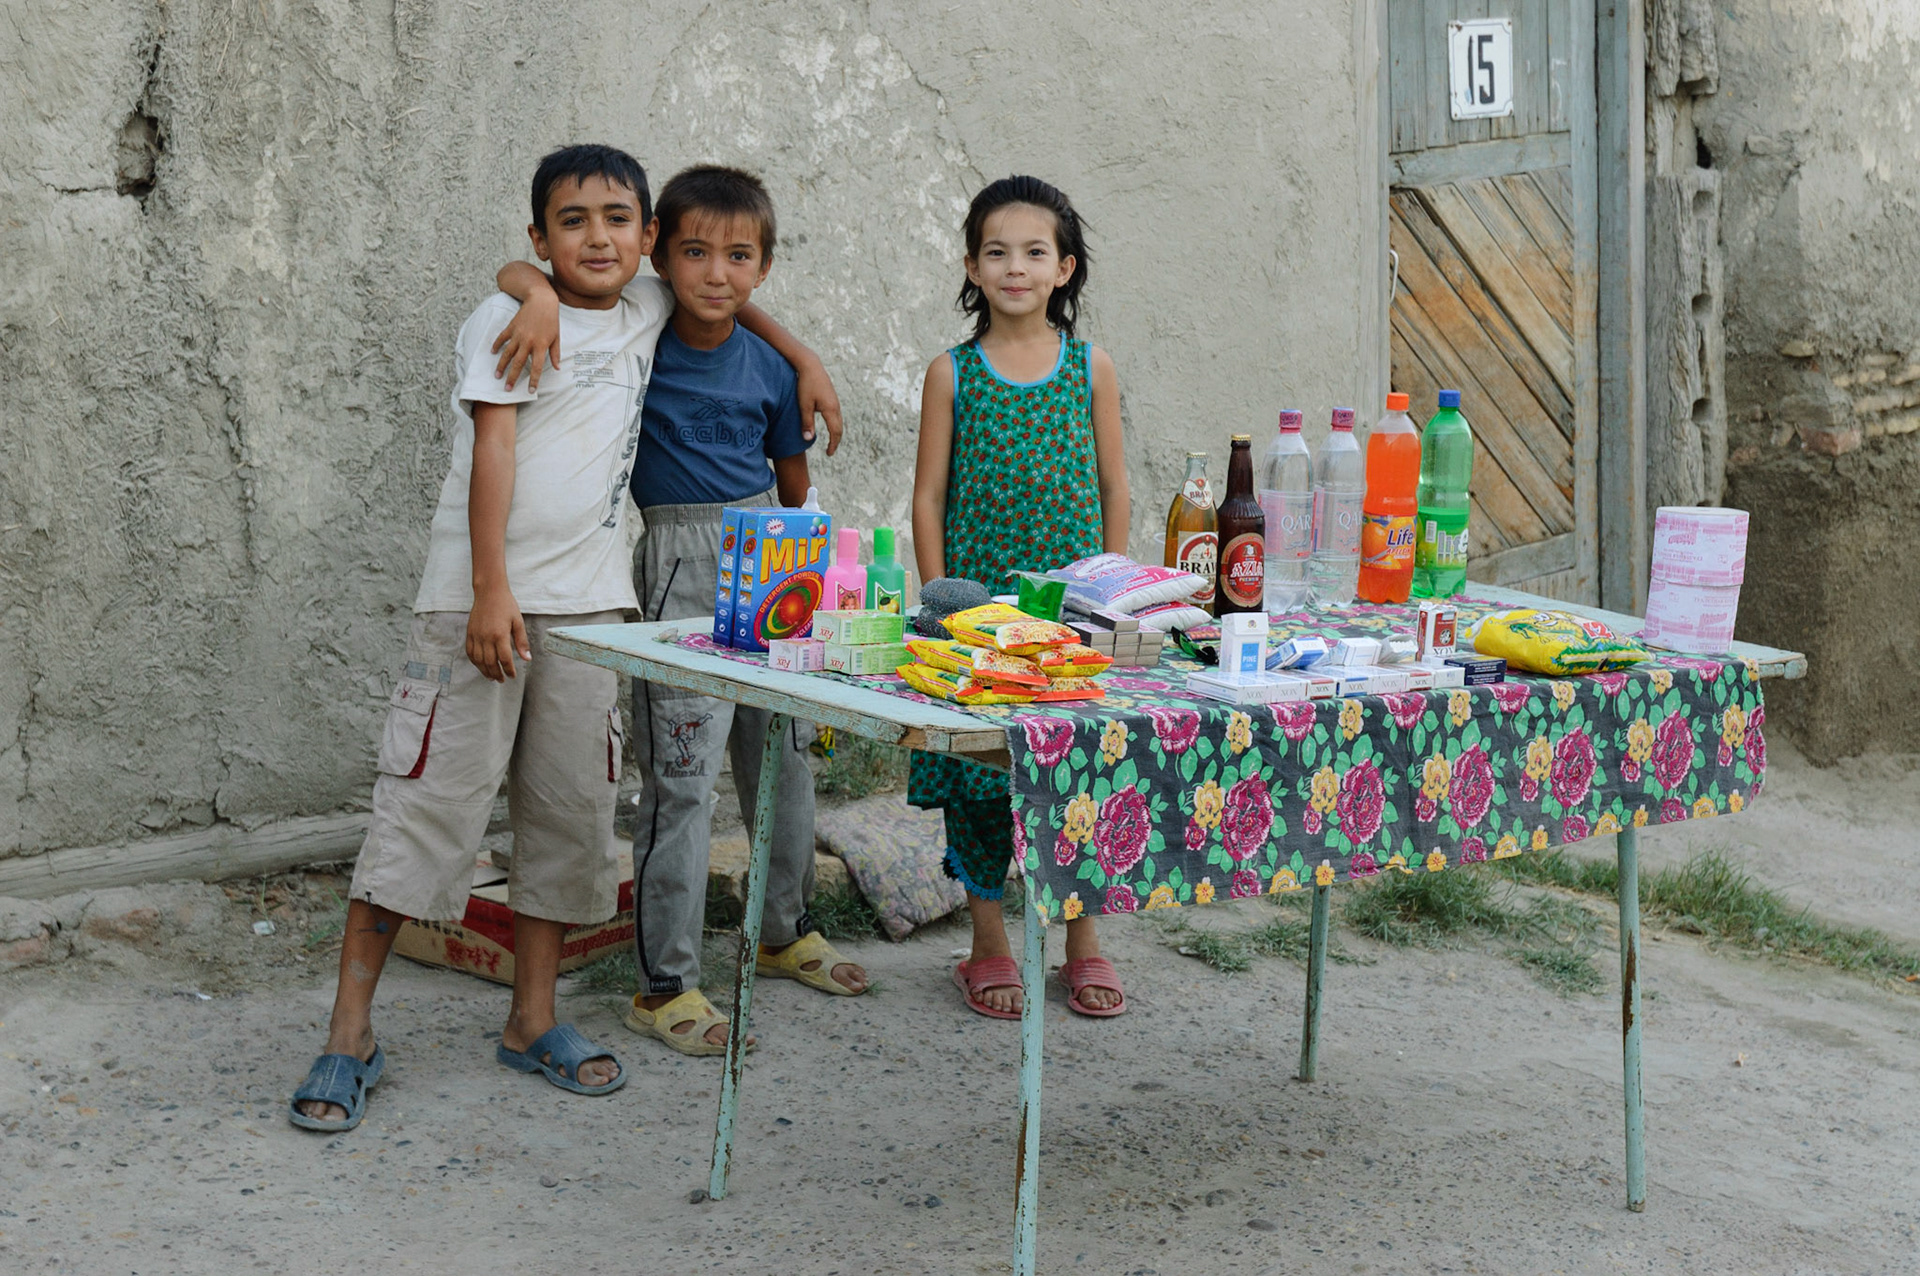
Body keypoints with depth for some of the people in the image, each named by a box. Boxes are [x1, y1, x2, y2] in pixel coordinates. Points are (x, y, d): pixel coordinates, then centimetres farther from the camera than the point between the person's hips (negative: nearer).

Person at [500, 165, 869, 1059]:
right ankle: (665, 984, 1)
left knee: (785, 757, 15)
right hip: (680, 572, -5)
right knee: (682, 778, -7)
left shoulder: (767, 369, 3)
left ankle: (785, 934, 35)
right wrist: (544, 297, -26)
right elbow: (520, 270, -6)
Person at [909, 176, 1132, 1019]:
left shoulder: (1091, 370, 4)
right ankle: (988, 947, 18)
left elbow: (1114, 488, 8)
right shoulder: (953, 374, 1)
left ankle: (1082, 941, 20)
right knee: (976, 773, 4)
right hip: (977, 601, -1)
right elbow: (929, 496, 1)